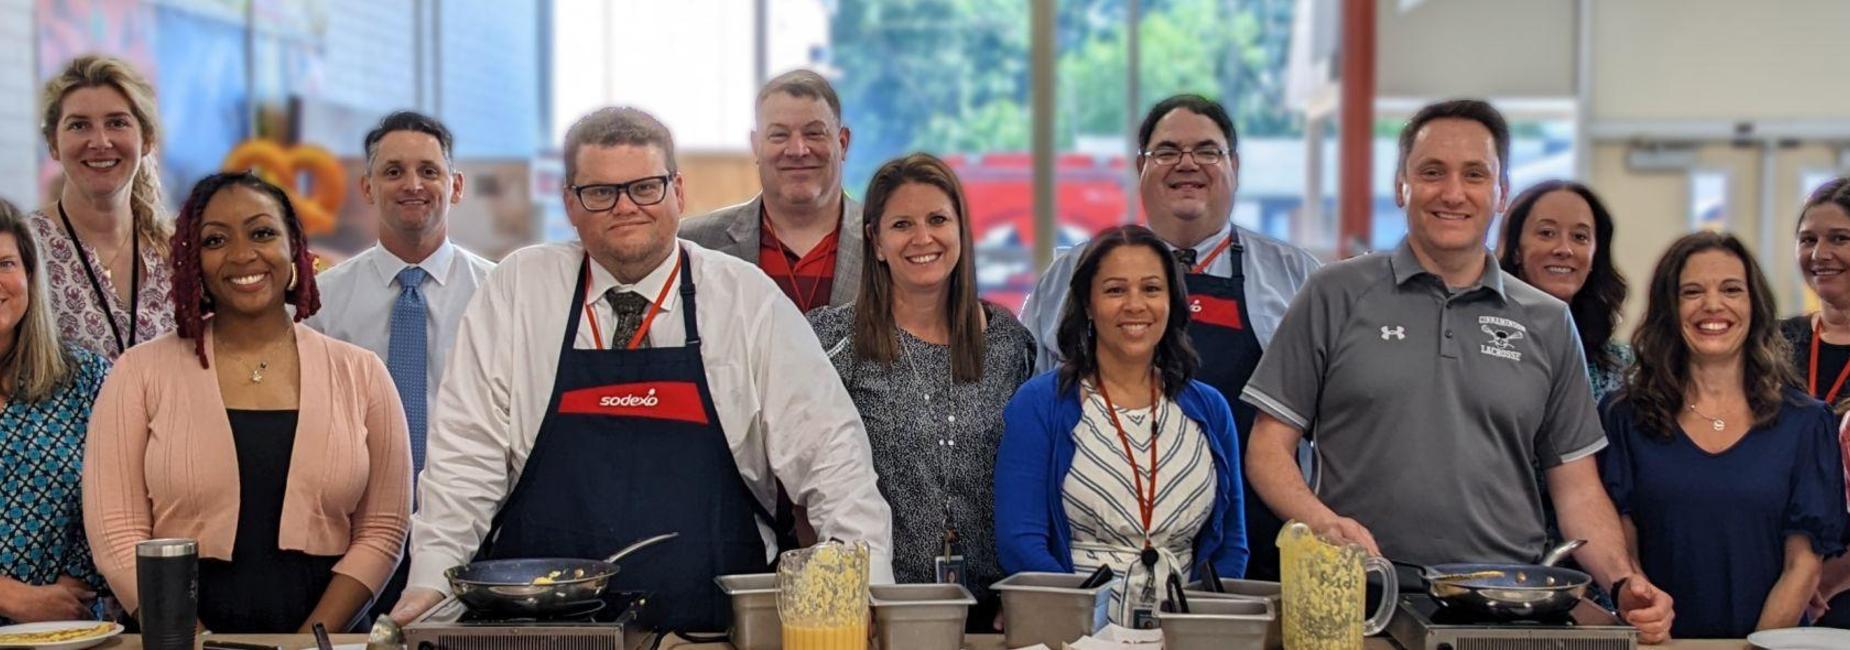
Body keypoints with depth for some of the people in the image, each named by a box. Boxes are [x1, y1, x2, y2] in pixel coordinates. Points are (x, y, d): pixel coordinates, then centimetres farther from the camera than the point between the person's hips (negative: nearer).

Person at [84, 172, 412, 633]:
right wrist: (196, 644, -11)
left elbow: (382, 531, 6)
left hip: (323, 633, 1)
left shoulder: (360, 375, 9)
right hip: (178, 636, 0)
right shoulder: (142, 372, 7)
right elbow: (116, 533, 1)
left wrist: (312, 640, -7)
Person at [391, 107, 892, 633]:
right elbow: (468, 450, 8)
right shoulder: (517, 289, 8)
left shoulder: (748, 298, 7)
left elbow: (828, 451, 5)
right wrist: (431, 579, -2)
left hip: (715, 625, 1)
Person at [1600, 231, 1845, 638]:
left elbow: (1804, 566, 4)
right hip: (1661, 644, 0)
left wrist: (1758, 645, -10)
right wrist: (1654, 634, -12)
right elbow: (1621, 552, 4)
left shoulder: (1806, 422, 7)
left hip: (1769, 639, 0)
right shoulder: (1625, 418, 7)